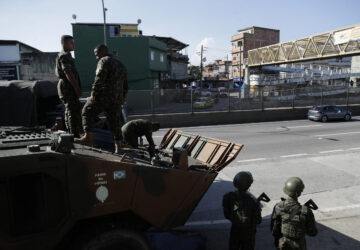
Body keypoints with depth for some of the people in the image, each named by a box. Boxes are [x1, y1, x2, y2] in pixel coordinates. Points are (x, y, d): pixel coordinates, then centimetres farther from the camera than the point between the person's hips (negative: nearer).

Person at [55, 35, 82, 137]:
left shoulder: (64, 56, 21)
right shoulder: (64, 56, -12)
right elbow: (68, 73, -23)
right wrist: (77, 88, -25)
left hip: (65, 87, 11)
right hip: (68, 87, -11)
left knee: (69, 111, 13)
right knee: (75, 112, -11)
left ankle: (70, 134, 19)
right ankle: (75, 135, -11)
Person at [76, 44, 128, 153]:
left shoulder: (104, 61, -2)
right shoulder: (121, 65, 24)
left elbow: (99, 79, -17)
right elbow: (125, 86, 26)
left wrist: (93, 94, -18)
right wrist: (122, 99, 28)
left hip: (104, 95, -7)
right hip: (117, 99, 8)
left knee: (88, 112, 2)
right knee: (115, 122, 8)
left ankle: (88, 137, -9)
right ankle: (118, 147, 7)